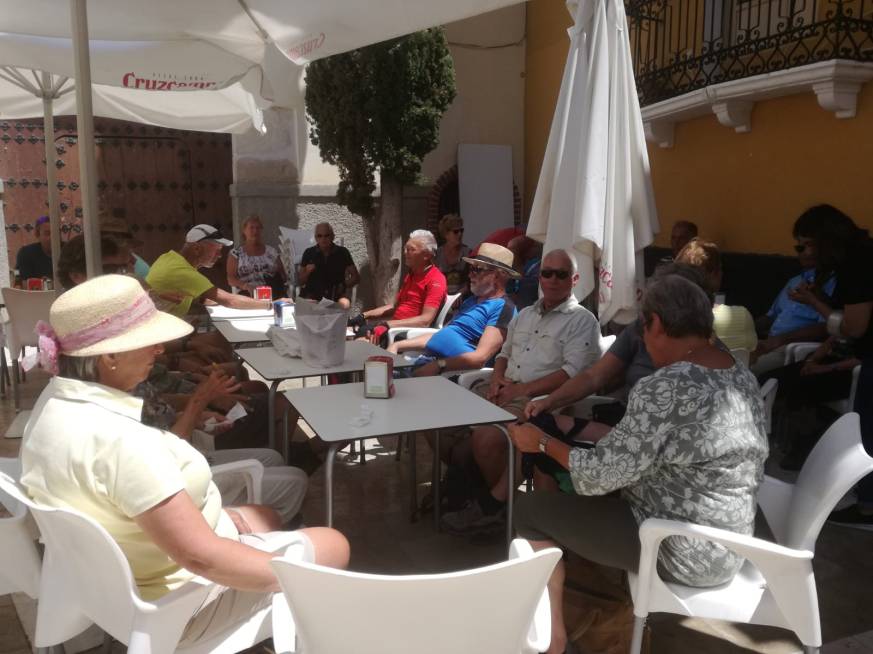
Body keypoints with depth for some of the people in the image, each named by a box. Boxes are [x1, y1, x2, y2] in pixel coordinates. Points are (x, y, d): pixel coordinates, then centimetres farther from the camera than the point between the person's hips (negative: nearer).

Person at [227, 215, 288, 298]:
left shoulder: (272, 251, 16)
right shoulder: (236, 253, 10)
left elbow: (283, 276, 17)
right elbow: (231, 279, 2)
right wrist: (247, 286, -15)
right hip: (249, 295, -2)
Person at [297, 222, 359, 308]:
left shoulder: (342, 252, 3)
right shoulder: (309, 253, 4)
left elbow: (356, 277, 5)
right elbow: (301, 282, 8)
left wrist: (344, 286, -13)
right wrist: (307, 272, -13)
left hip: (336, 294, 0)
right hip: (313, 292, 0)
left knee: (344, 304, -31)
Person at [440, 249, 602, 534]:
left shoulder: (582, 320, -1)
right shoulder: (525, 315, 22)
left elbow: (573, 373, -13)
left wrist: (521, 390, -17)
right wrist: (497, 379, 3)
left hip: (539, 397, -7)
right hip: (504, 389, 7)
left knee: (487, 437, -31)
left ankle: (493, 501, -6)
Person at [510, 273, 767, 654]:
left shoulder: (666, 388, -26)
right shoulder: (743, 376, 3)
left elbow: (601, 474, -21)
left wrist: (544, 442, -4)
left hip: (681, 554, -9)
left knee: (531, 509, 2)